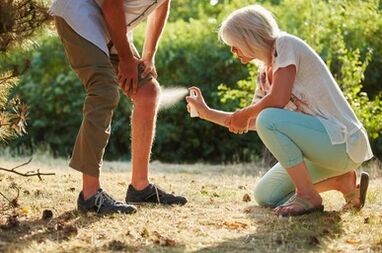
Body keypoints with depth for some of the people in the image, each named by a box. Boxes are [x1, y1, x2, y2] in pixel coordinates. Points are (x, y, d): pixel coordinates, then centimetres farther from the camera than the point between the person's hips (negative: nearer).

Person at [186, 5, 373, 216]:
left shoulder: (286, 44, -11)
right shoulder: (265, 73, 13)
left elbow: (278, 99, -23)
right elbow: (249, 123, 21)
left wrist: (243, 114, -6)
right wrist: (207, 113, 22)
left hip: (344, 143, -10)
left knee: (268, 119, -26)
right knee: (264, 195, 11)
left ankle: (308, 196, -15)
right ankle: (344, 182, 11)